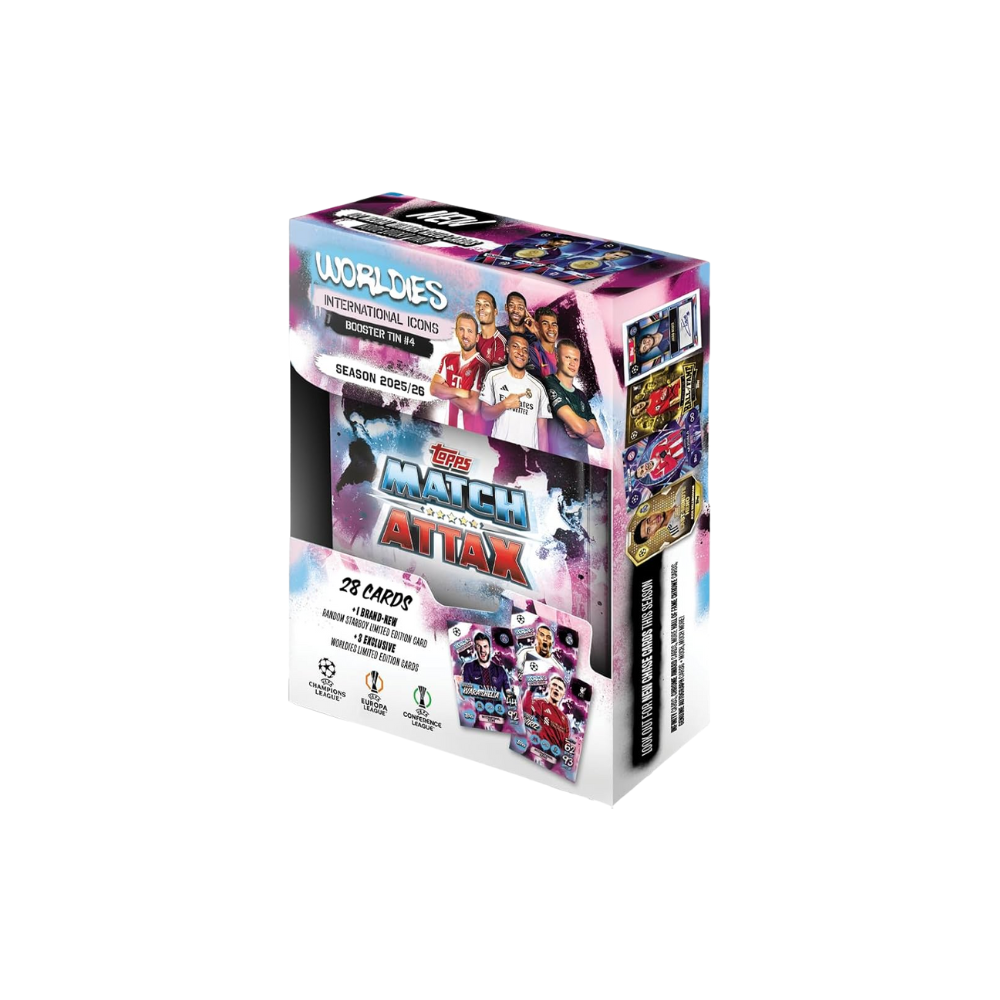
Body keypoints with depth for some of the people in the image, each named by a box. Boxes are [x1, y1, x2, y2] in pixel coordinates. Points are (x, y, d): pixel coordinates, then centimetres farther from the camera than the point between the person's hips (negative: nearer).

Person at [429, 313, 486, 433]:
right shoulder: (448, 359, 3)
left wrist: (446, 393, -9)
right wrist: (460, 392, -20)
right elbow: (434, 389, -6)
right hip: (452, 430, 5)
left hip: (475, 434, -5)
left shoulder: (481, 366, -18)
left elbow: (472, 407, -24)